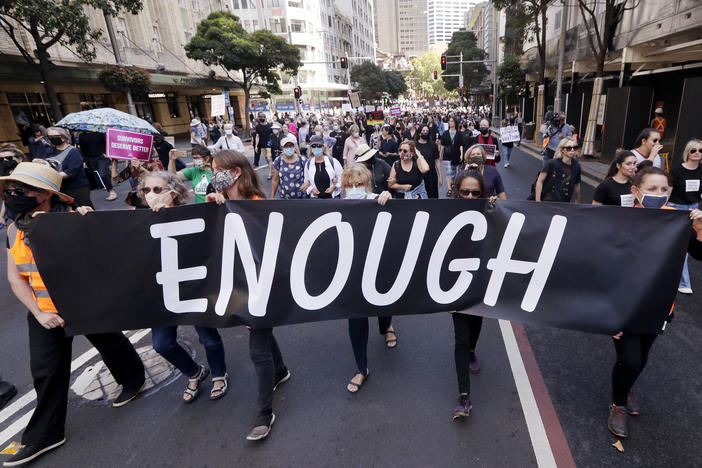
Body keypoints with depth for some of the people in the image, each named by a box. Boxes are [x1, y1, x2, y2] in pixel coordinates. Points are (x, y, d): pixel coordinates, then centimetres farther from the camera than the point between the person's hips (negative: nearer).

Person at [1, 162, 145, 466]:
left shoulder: (74, 221, -20)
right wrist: (38, 313, -9)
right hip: (45, 311, 5)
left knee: (110, 345, 17)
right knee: (46, 370, 10)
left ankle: (133, 379, 45)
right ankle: (45, 435, 28)